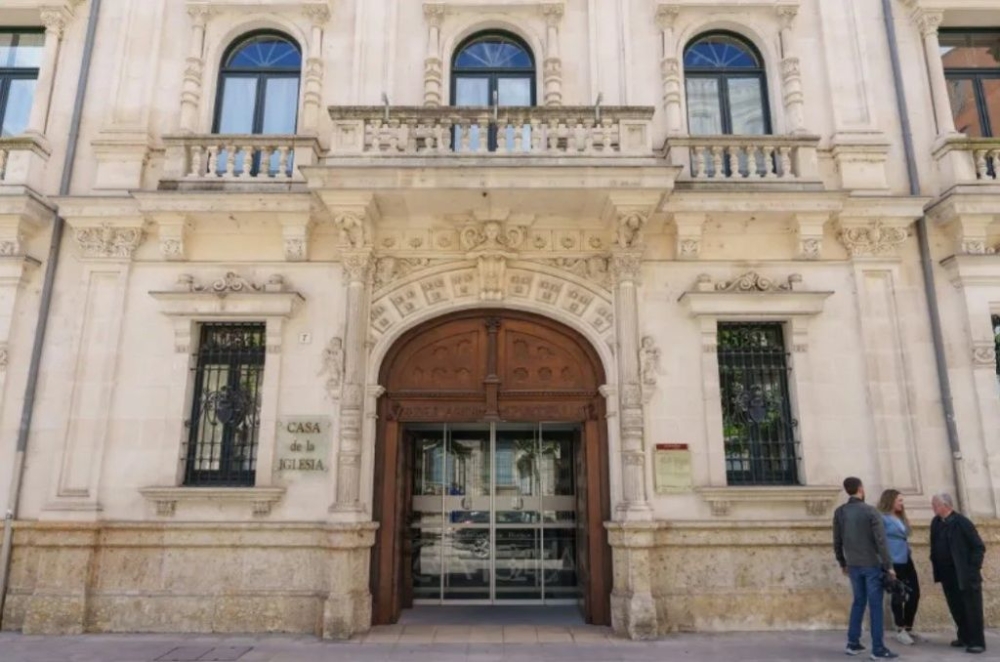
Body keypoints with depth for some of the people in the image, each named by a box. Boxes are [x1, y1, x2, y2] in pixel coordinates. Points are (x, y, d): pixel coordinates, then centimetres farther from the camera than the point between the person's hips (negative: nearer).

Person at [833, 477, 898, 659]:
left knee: (858, 602, 15)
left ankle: (853, 643, 17)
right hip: (872, 564, -4)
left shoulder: (839, 512, 3)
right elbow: (881, 541, -15)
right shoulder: (870, 511, -11)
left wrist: (842, 563, 18)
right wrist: (888, 565, -9)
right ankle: (878, 649, 4)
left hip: (853, 565, 4)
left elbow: (837, 541, 6)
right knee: (875, 605, 1)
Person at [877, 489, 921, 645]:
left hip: (906, 561, 8)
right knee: (898, 595, 1)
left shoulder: (900, 518, 16)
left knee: (914, 593, 9)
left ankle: (909, 629, 23)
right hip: (894, 562, -8)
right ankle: (900, 631, 13)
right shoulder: (883, 518, -11)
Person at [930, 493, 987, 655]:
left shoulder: (962, 522, -14)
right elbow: (934, 547, 14)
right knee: (956, 608, 12)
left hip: (965, 575, -6)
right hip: (947, 575, 6)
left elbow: (979, 547, -11)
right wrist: (936, 567, 8)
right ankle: (965, 637, 25)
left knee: (972, 609, 1)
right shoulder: (935, 523, 6)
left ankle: (977, 641, 8)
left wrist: (973, 568, -13)